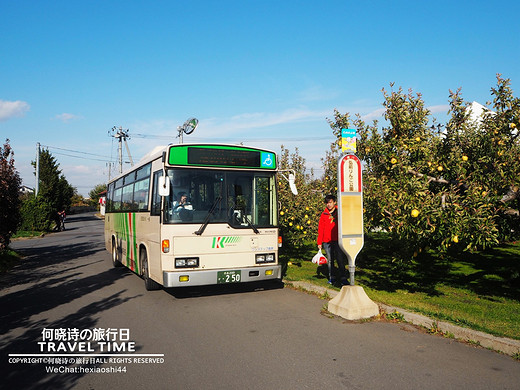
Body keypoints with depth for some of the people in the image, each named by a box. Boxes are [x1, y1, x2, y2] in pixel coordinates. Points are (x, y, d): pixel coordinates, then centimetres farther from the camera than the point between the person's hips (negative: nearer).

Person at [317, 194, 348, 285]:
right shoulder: (324, 215, 7)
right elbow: (320, 229, 9)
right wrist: (319, 242, 5)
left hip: (338, 240, -1)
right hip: (327, 241, 2)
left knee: (340, 259, -3)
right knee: (330, 260, 7)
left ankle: (343, 278, 4)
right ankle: (332, 277, 16)